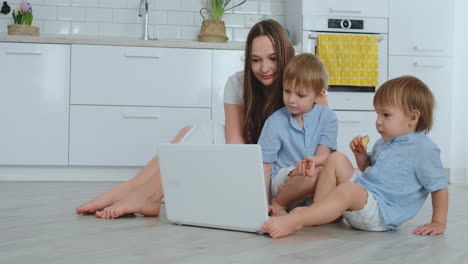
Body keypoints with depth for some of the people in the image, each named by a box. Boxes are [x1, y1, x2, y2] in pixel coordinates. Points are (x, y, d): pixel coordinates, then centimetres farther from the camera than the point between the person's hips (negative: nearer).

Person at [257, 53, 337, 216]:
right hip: (282, 179, -4)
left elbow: (323, 154, -5)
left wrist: (313, 161, -32)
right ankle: (278, 203, -10)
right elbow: (265, 164, 0)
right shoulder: (275, 122, 0)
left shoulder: (327, 117, 5)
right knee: (314, 176, -34)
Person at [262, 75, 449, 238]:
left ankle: (295, 221, -44)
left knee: (349, 189, -37)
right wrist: (360, 154, 9)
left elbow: (439, 187, -8)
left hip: (382, 212, -9)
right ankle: (318, 211, -8)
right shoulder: (384, 143, 15)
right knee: (337, 159, 3)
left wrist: (438, 224, -7)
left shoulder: (424, 150, -11)